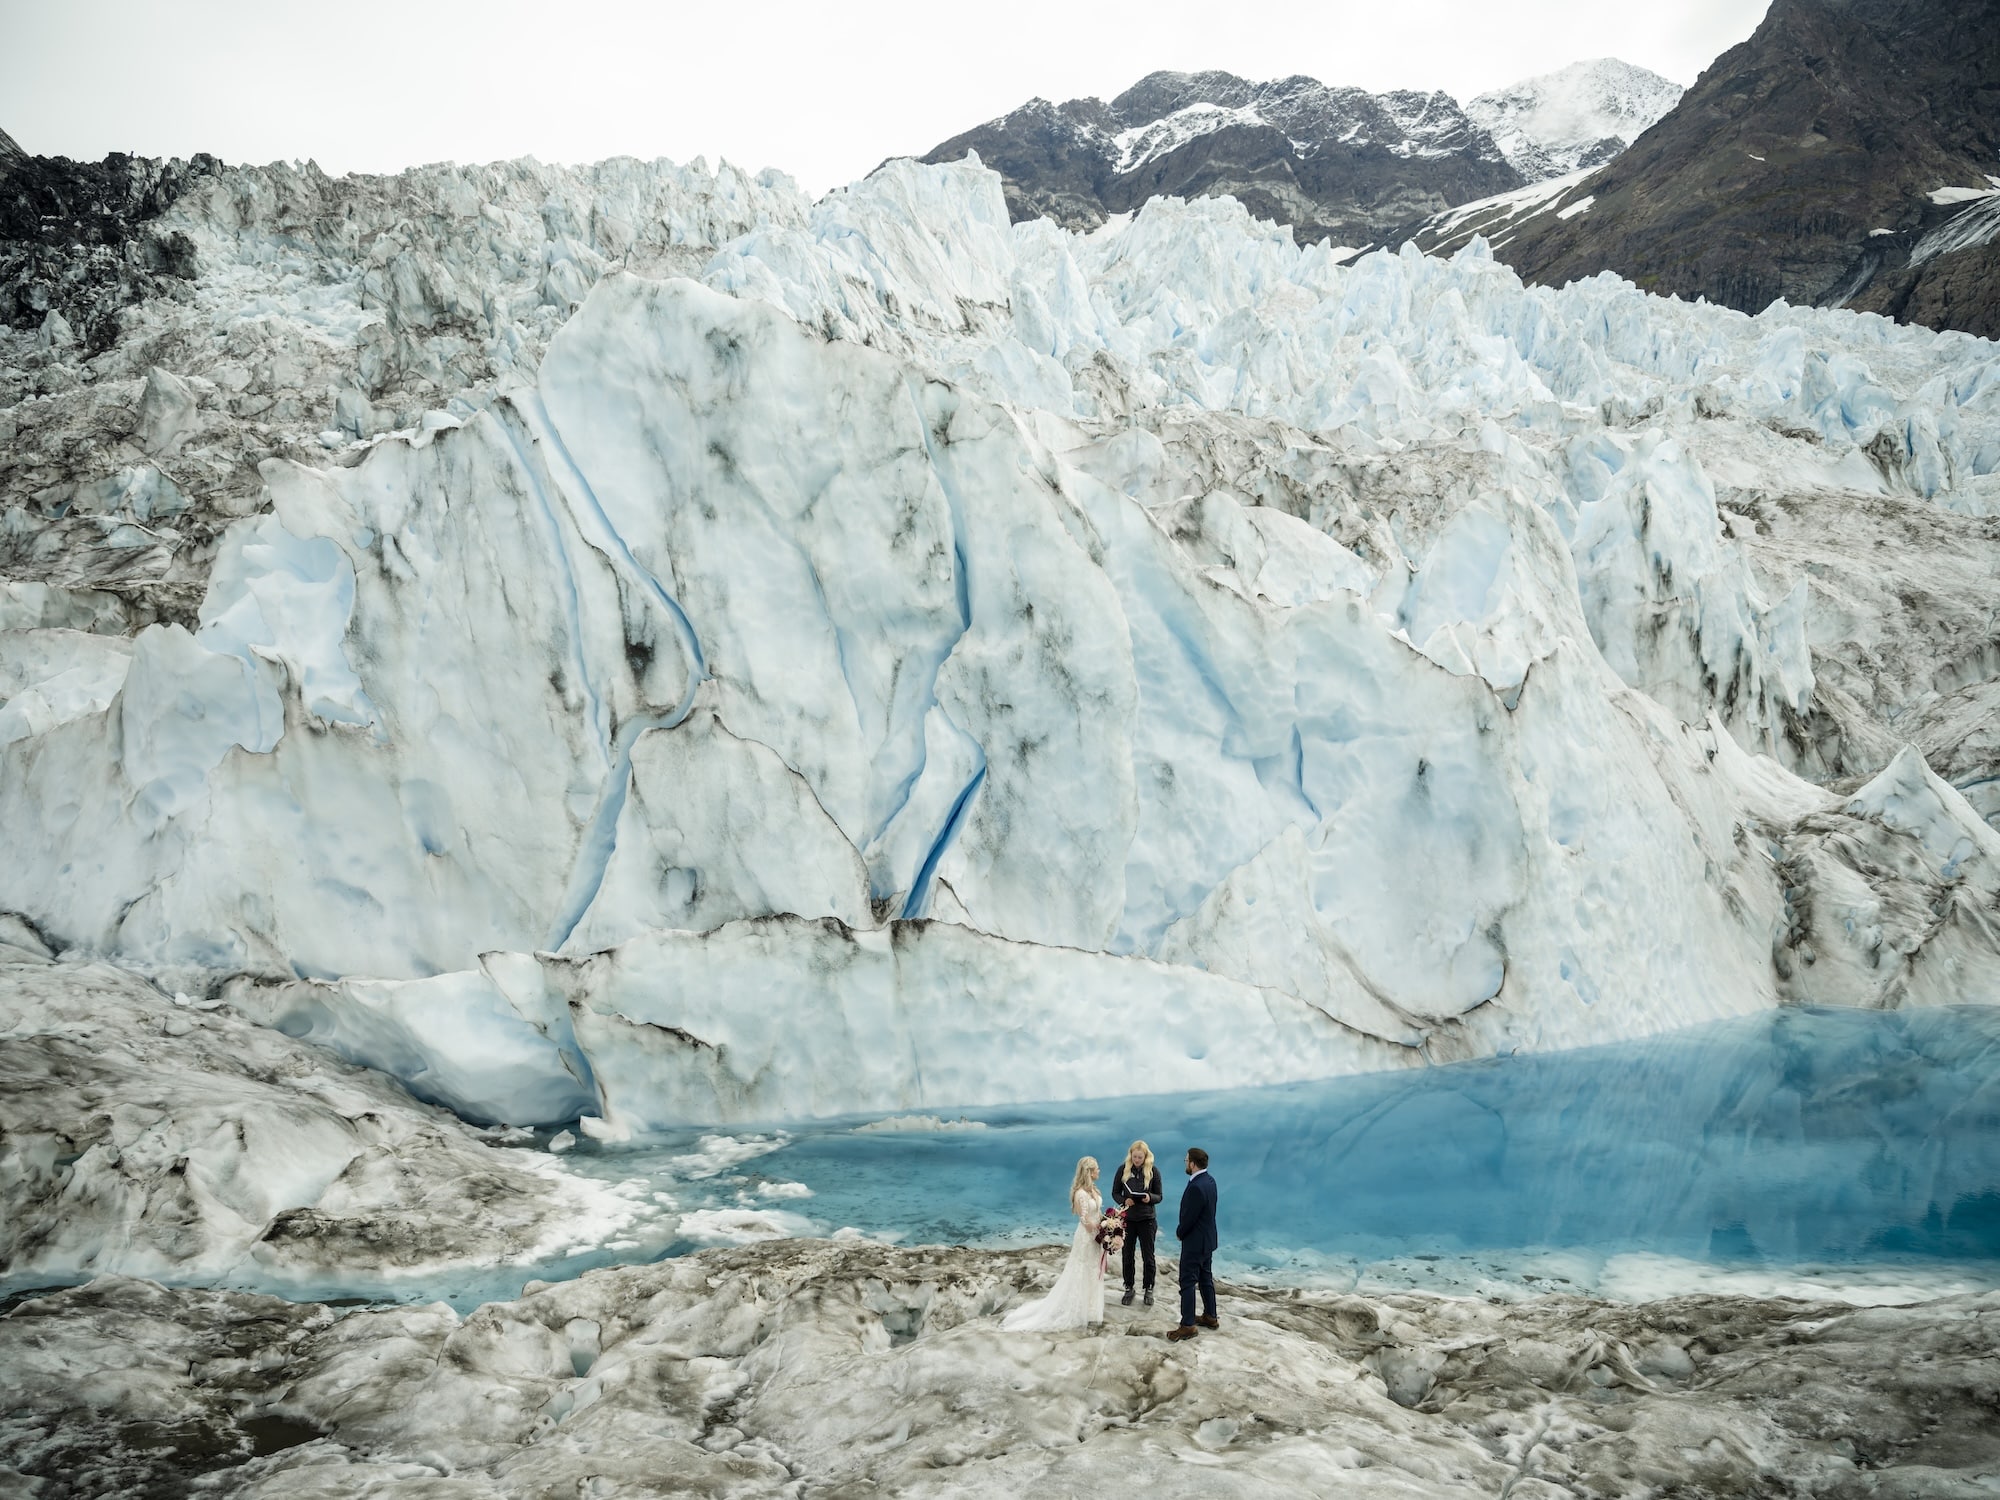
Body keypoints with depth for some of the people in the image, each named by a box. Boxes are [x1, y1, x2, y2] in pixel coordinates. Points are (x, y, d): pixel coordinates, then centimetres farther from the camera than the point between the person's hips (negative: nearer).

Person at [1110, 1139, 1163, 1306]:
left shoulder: (1153, 1171, -6)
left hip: (1147, 1219, -1)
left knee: (1148, 1256, 6)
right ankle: (1128, 1289, 25)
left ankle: (1149, 1289, 21)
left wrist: (1150, 1198, -22)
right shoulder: (1123, 1169, -5)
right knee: (1128, 1255, 10)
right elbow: (1115, 1193, 1)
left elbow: (1159, 1196, 0)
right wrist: (1124, 1201, -19)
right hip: (1127, 1218, 1)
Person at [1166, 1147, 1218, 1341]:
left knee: (1188, 1283, -2)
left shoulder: (1196, 1187, -28)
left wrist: (1179, 1233, -3)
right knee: (1206, 1279, 20)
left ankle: (1187, 1325, 2)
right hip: (1207, 1239, 10)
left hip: (1195, 1242, -10)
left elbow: (1189, 1218, -23)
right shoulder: (1209, 1181, 2)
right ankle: (1210, 1317, 30)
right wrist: (1183, 1232, 7)